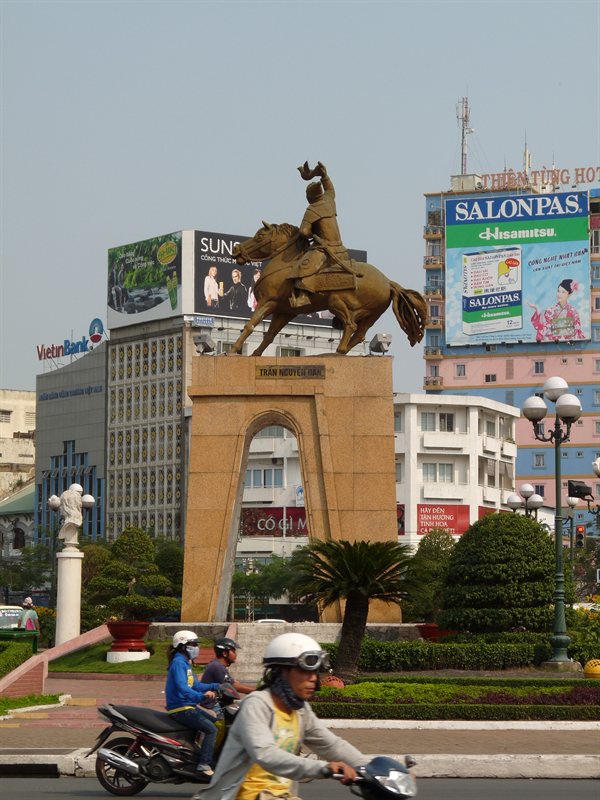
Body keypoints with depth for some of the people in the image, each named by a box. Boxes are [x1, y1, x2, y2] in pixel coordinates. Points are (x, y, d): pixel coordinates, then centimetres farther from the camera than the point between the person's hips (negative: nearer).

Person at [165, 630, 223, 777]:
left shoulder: (185, 663, 18)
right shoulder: (178, 663, -15)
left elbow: (195, 685, 21)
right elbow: (182, 688, -29)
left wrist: (217, 686, 14)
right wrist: (202, 696, -42)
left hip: (189, 707, 11)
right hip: (180, 708, -11)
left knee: (214, 722, 12)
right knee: (211, 729, -19)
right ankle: (204, 764, -22)